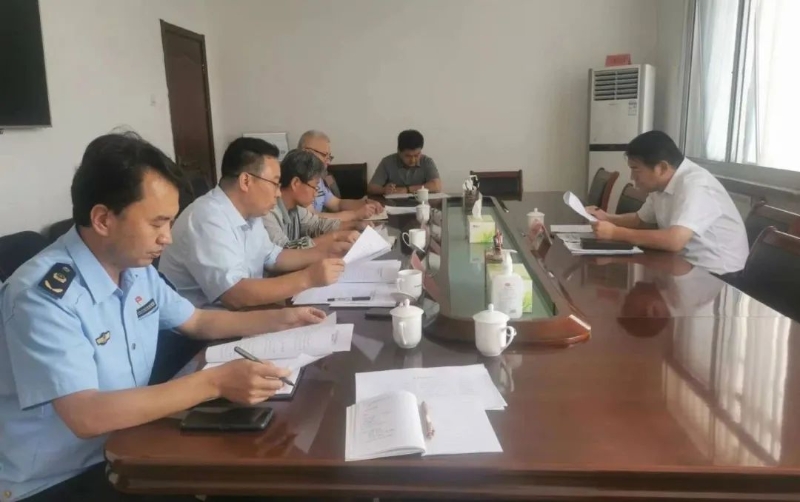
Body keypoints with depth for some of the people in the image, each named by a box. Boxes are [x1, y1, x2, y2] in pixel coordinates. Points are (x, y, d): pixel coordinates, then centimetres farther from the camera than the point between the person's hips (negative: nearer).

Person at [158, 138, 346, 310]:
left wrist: (324, 252, 7)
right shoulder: (208, 220, -25)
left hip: (233, 313, 9)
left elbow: (272, 257, 19)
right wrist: (308, 278, -29)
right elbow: (236, 296, -32)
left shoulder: (248, 214, 4)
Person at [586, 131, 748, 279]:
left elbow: (674, 241, -36)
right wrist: (607, 218, -1)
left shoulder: (696, 185, -24)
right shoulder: (662, 184, 3)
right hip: (688, 263, 8)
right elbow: (640, 220, 19)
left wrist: (615, 233, -28)